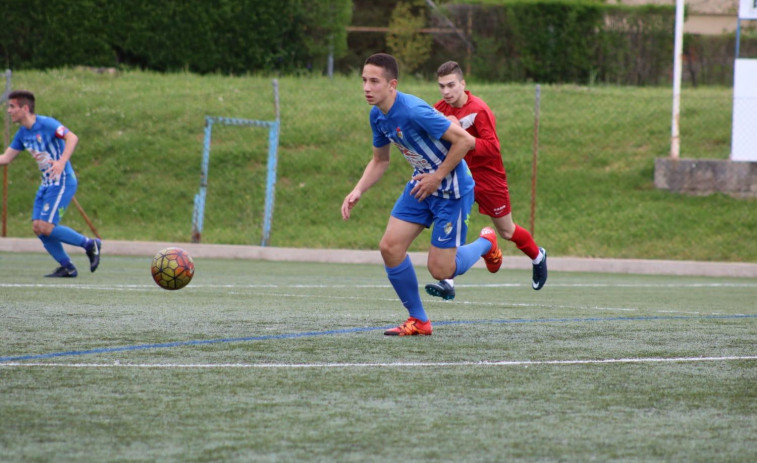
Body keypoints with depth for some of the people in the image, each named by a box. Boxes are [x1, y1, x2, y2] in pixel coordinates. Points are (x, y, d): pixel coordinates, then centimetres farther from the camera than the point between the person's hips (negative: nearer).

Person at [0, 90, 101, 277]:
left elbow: (72, 137, -25)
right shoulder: (22, 133, 11)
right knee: (38, 227, 0)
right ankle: (67, 268, 9)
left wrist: (62, 162, -38)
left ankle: (90, 244, 0)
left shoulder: (46, 124, -14)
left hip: (62, 182, -9)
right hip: (47, 184, 9)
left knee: (45, 228, -16)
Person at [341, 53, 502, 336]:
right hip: (421, 185, 8)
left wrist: (438, 177, -19)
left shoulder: (413, 111, -29)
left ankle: (486, 243, 26)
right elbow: (380, 160, 15)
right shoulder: (378, 116, -1)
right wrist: (358, 191, -1)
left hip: (452, 191, -8)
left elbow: (465, 141, -27)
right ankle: (418, 320, 9)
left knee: (440, 270, -6)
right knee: (389, 247, -5)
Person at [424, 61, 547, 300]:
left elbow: (492, 147, -27)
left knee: (506, 231, 14)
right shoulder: (441, 109, -3)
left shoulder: (479, 110, -21)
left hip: (489, 178, -4)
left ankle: (537, 256, 45)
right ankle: (448, 283, -23)